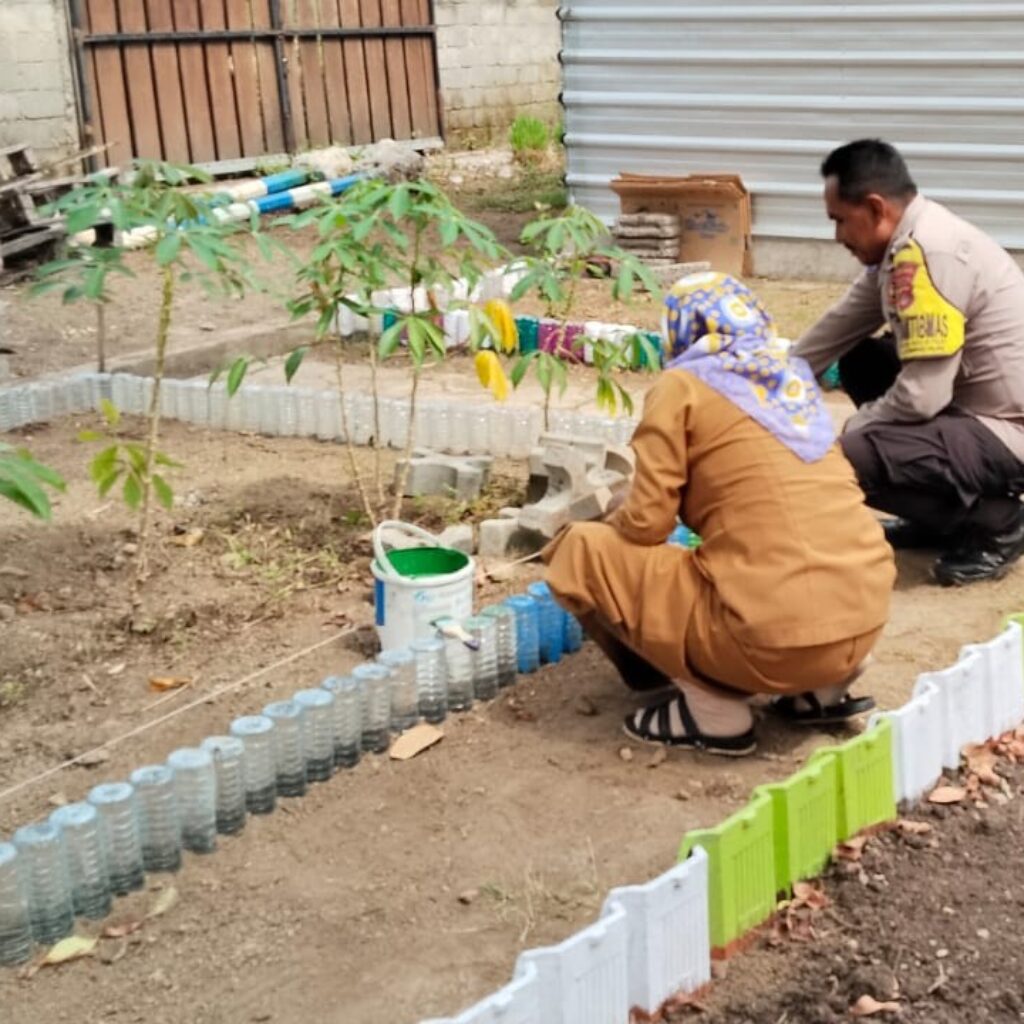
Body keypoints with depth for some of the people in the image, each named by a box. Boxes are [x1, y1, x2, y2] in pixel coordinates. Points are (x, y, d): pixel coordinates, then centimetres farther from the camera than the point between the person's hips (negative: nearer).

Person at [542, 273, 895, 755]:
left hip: (775, 636, -7)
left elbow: (646, 523, -3)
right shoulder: (795, 375, 19)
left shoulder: (683, 383, 0)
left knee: (581, 552, 6)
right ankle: (821, 689, 17)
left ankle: (713, 710, 2)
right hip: (865, 620, 7)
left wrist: (577, 542, 17)